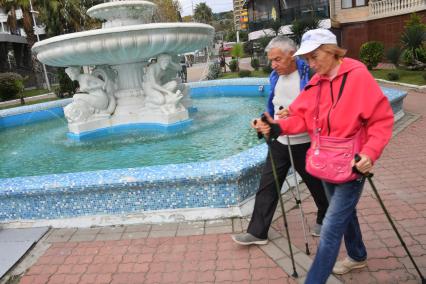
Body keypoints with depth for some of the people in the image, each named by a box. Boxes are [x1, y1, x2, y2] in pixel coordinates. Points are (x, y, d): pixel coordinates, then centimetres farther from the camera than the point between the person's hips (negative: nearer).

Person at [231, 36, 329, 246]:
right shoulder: (275, 76, 6)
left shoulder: (309, 74, -15)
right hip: (279, 142, 6)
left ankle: (324, 221, 41)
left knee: (317, 185, 15)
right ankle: (257, 232, 14)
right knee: (267, 186, 5)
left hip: (304, 143, -5)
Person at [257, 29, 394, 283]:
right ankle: (357, 256, 51)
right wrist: (278, 126, -16)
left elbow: (382, 119, -16)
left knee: (331, 228, -4)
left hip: (351, 164, -7)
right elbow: (302, 117, 2)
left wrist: (370, 153, -27)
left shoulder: (358, 76, -17)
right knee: (345, 213, 26)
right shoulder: (316, 82, 3)